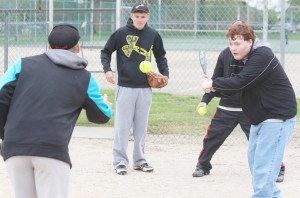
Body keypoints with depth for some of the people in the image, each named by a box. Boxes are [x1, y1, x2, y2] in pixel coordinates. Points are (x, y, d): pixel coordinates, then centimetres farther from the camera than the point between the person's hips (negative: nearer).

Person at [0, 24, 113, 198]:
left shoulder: (23, 64, 16)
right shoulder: (85, 78, 15)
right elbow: (102, 116, 27)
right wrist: (106, 105, 51)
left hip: (14, 149, 2)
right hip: (53, 150, -2)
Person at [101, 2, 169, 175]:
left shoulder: (153, 35, 3)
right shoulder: (121, 33, -5)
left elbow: (160, 56, 17)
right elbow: (106, 51, 3)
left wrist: (165, 73, 5)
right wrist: (107, 69, -11)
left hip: (145, 88, 3)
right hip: (125, 87, -3)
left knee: (142, 126, 10)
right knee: (123, 125, -2)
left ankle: (140, 160, 19)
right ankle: (120, 161, 4)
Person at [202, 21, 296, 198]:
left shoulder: (262, 57, -19)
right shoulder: (247, 58, 12)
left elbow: (239, 83, -26)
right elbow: (235, 87, 13)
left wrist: (213, 83, -14)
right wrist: (216, 88, -5)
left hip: (277, 117, -11)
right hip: (261, 117, 11)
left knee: (262, 170, -15)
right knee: (255, 163, 20)